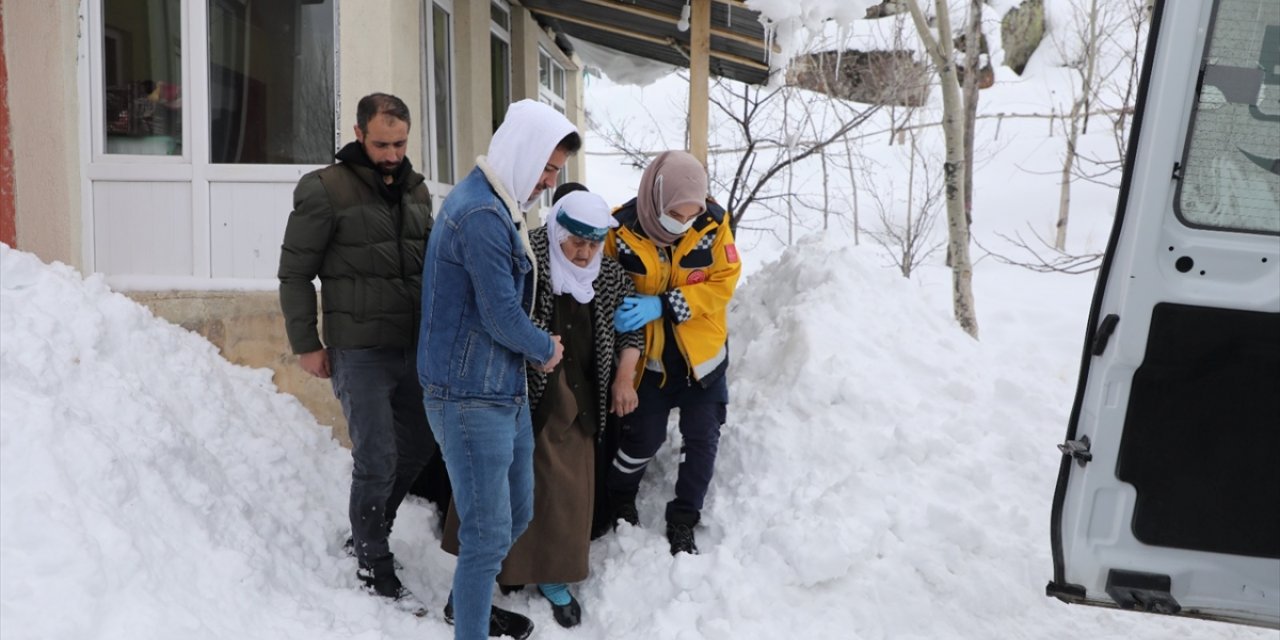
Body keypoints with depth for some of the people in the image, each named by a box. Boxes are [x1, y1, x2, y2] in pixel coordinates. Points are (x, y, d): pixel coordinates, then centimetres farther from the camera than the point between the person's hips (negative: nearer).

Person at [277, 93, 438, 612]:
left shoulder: (416, 190, 9)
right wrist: (306, 345, -7)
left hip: (413, 347, 7)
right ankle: (374, 568, 12)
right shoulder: (326, 191, -9)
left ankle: (367, 530, 38)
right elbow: (295, 273, -6)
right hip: (359, 352, -6)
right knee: (378, 459, -6)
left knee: (419, 445, 15)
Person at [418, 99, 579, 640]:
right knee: (489, 531, -3)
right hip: (470, 397, -10)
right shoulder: (481, 215, -22)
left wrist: (538, 347, 5)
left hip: (505, 391, 10)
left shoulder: (499, 206, 12)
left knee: (516, 513, 21)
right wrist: (547, 349, -4)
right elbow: (502, 317, -21)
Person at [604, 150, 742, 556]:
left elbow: (723, 282, -17)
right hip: (649, 358, -2)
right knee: (643, 439, 6)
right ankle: (618, 504, 37)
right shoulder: (621, 229, -21)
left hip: (702, 355, 2)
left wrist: (664, 305, -27)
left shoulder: (713, 223, -17)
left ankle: (682, 523, 26)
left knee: (702, 439, 7)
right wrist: (620, 316, -26)